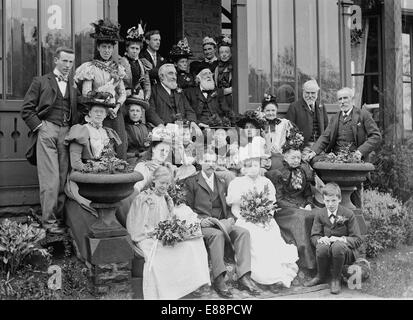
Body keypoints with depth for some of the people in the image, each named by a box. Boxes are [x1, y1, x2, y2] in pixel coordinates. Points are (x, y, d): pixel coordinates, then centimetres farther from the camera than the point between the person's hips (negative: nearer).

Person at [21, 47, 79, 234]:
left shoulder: (75, 85, 18)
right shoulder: (40, 82, 10)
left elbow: (78, 111, 17)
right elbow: (27, 109, 5)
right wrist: (39, 126, -5)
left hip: (66, 133, 3)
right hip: (46, 132, -3)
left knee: (63, 177, 1)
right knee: (49, 178, -6)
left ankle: (59, 215, 10)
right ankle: (49, 220, -1)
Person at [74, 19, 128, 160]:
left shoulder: (117, 68, 13)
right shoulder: (91, 67, 0)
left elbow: (123, 92, 12)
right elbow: (86, 93, -7)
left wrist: (116, 107, -6)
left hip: (115, 113, 4)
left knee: (120, 149, 0)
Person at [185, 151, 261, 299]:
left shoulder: (222, 182, 23)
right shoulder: (191, 182, 8)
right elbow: (188, 208, 1)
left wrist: (230, 218, 2)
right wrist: (199, 219, -15)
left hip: (222, 222, 5)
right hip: (203, 224, -5)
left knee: (243, 232, -22)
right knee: (217, 234, -36)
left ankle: (243, 277, -28)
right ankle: (218, 280, -34)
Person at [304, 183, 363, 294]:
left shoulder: (348, 214, -4)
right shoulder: (320, 214, 5)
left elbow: (357, 240, -7)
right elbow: (314, 237, 5)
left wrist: (340, 239, -24)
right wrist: (320, 239, -20)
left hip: (347, 252, -2)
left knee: (337, 246, -37)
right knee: (321, 247, -33)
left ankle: (336, 280, -13)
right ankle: (321, 277, -4)